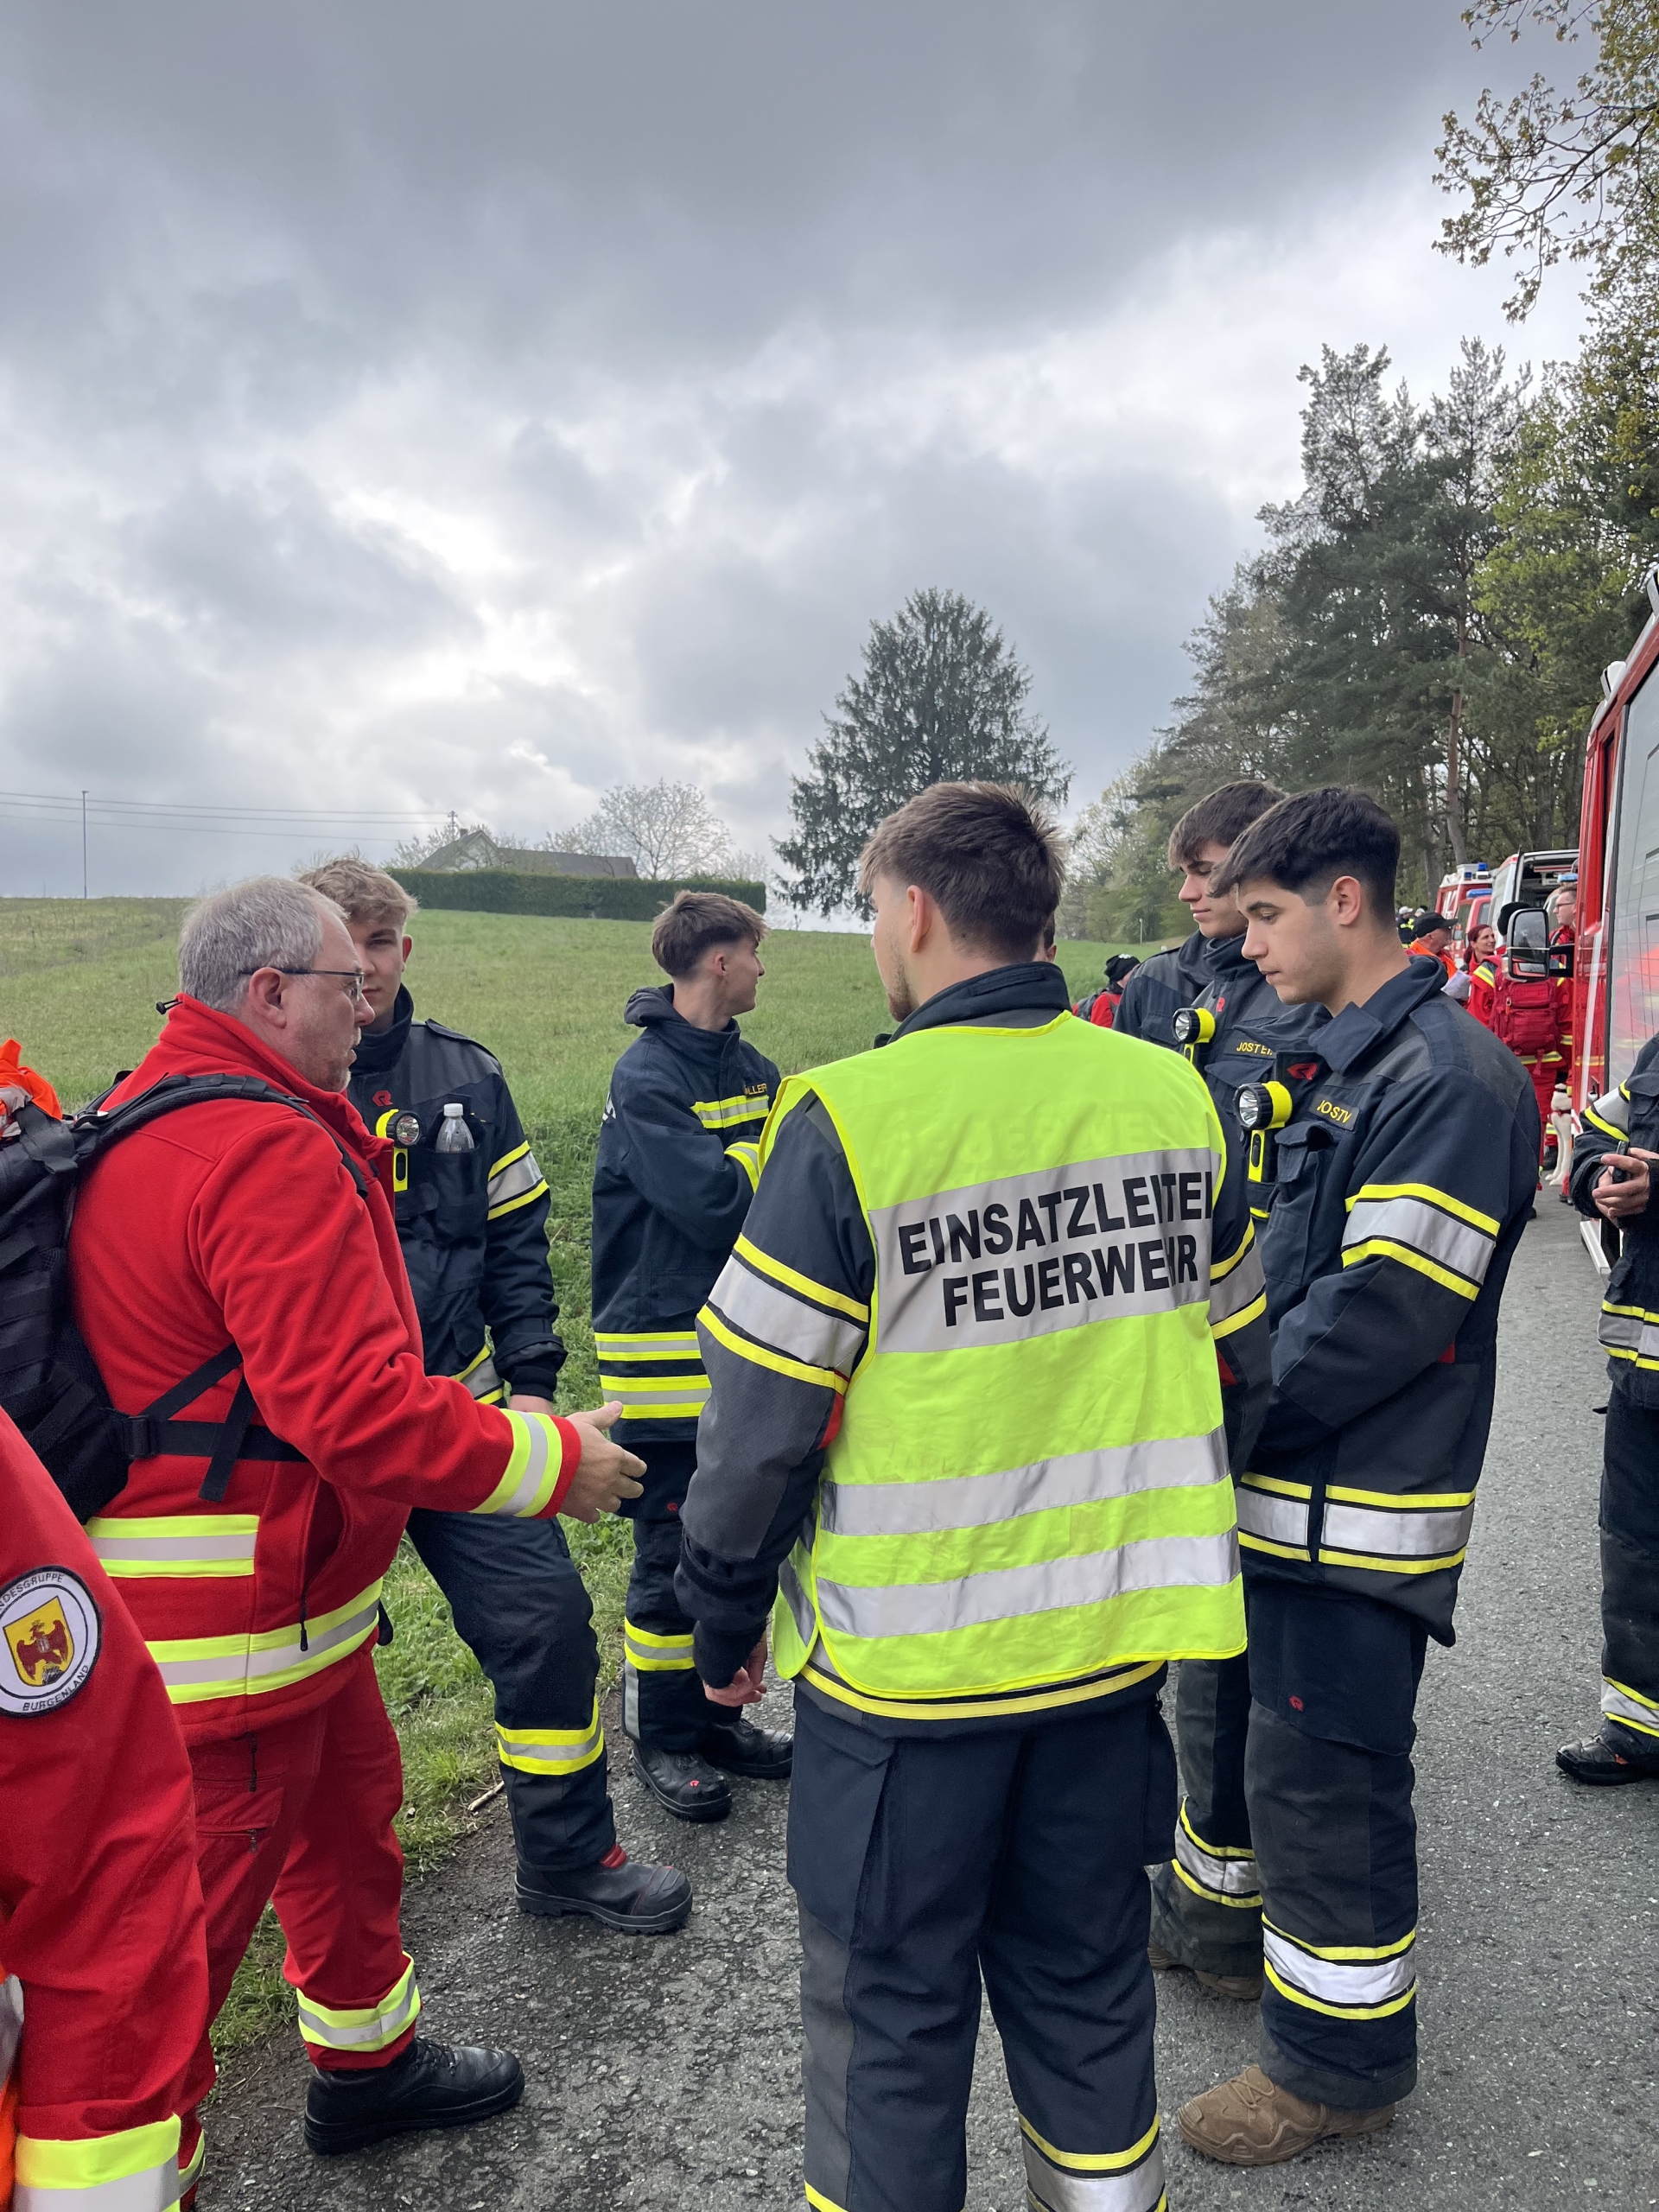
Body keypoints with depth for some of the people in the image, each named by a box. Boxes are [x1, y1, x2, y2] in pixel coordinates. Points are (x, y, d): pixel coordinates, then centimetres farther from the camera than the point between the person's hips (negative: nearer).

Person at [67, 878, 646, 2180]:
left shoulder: (152, 1115, 10)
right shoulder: (267, 1151, -25)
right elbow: (360, 1410, -29)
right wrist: (555, 1463, -18)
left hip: (286, 1595, 11)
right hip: (226, 1629, -11)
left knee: (347, 1817, 26)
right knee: (189, 1918, 6)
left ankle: (367, 2063, 46)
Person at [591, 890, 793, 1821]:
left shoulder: (751, 1068, 10)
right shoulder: (646, 1078, -15)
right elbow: (718, 1203, -24)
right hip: (669, 1353, -7)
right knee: (675, 1556, 4)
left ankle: (719, 1716, 31)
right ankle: (664, 1737, 21)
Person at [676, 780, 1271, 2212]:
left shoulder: (850, 1121, -19)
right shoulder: (1175, 1097, -3)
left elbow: (763, 1418, -15)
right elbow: (1233, 1367, 7)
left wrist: (725, 1624, 1)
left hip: (909, 1663, -4)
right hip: (1118, 1639, 5)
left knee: (890, 2013, 17)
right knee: (1086, 1985, 24)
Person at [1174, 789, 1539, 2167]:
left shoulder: (1448, 1075, -18)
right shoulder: (1339, 1062, 12)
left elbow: (1386, 1314, -24)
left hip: (1358, 1509, -9)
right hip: (1297, 1489, 9)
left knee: (1323, 1777, 4)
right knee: (1285, 1755, 22)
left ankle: (1342, 2063, 23)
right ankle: (1263, 1935, 43)